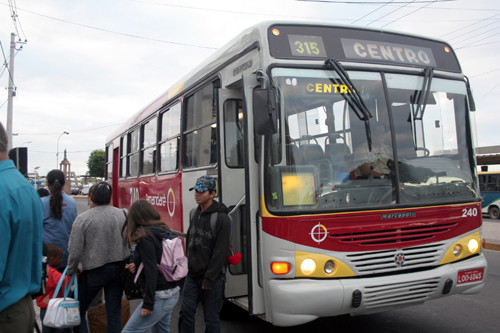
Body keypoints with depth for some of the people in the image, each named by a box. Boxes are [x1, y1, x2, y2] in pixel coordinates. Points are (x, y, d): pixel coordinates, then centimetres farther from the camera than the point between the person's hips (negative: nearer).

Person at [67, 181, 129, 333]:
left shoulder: (82, 218, -12)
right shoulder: (122, 214, -2)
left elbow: (75, 252, -11)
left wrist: (71, 272, 4)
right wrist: (128, 264, 10)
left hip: (94, 271, -3)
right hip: (119, 269, 4)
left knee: (79, 311, 15)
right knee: (114, 312, 10)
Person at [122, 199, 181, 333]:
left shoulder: (145, 237, -15)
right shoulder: (164, 232, 8)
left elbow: (152, 271, -19)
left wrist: (148, 304, -16)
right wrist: (138, 265, 11)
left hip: (160, 296, -9)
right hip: (173, 293, 9)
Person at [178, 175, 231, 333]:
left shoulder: (221, 218, -15)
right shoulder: (195, 213, 9)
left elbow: (220, 252, -17)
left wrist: (209, 279, -18)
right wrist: (189, 264, 15)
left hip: (212, 278, -7)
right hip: (192, 275, 7)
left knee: (211, 317, 5)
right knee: (186, 312, 9)